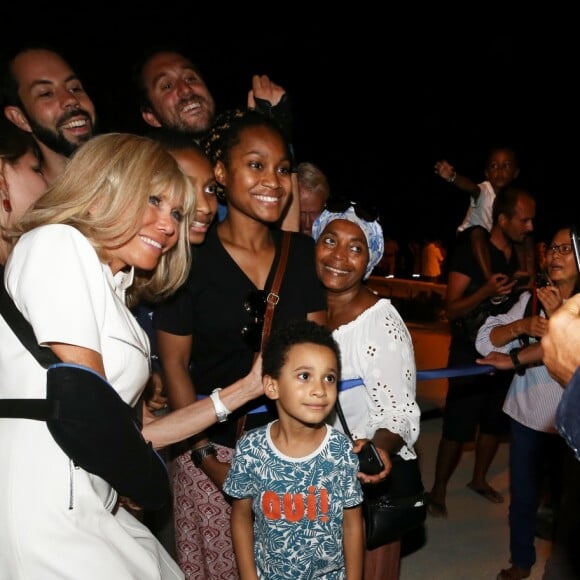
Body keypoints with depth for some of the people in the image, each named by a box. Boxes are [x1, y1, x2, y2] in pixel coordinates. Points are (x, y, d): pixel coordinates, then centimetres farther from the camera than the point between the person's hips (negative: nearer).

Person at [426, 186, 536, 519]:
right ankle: (438, 491, 15)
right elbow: (451, 309, -16)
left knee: (495, 424, 16)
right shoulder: (470, 252, -12)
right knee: (458, 428, -3)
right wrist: (486, 291, -32)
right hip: (470, 356, -6)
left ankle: (479, 479, 36)